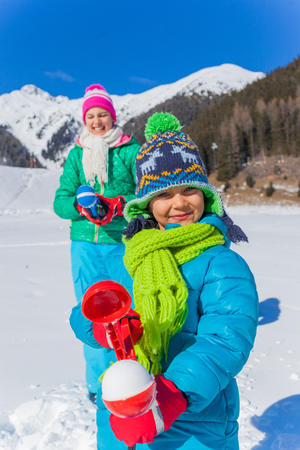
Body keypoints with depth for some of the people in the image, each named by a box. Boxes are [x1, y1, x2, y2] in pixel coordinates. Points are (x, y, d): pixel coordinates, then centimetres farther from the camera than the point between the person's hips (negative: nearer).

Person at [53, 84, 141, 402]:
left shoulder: (131, 150, 3)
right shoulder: (76, 154, 11)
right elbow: (60, 200, 8)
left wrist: (120, 204, -19)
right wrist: (79, 205, -13)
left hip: (123, 243, -2)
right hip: (85, 244, 2)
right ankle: (98, 383, 23)